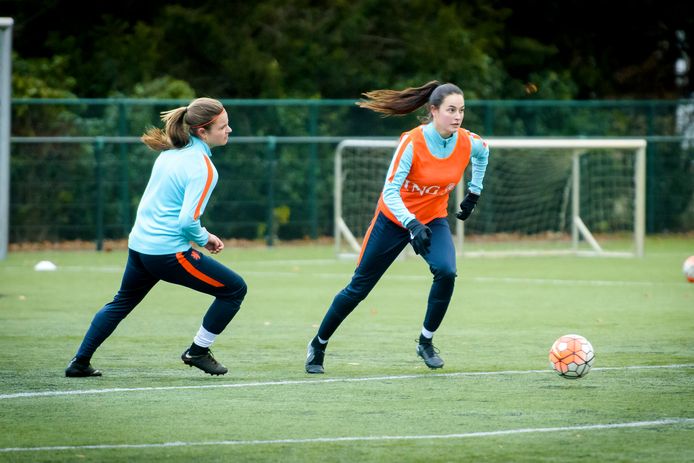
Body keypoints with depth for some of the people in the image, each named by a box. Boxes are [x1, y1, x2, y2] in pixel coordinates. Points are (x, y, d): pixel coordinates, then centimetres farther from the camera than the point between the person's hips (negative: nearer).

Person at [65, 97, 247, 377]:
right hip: (170, 253, -8)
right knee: (234, 289, 3)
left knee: (121, 304, 28)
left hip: (139, 243, 8)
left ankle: (80, 363, 30)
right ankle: (197, 352, 12)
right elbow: (188, 221, -24)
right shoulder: (202, 168, -18)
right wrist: (205, 239, -4)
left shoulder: (171, 151, 7)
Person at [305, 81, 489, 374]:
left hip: (433, 220, 3)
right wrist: (412, 225, -41)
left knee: (446, 272, -26)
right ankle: (318, 345, 26)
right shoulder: (412, 143, -28)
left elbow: (483, 153, 12)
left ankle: (426, 342, -6)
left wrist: (474, 193, 12)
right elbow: (390, 192, -29)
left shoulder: (467, 142, -15)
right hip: (394, 218, -3)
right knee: (359, 286, 6)